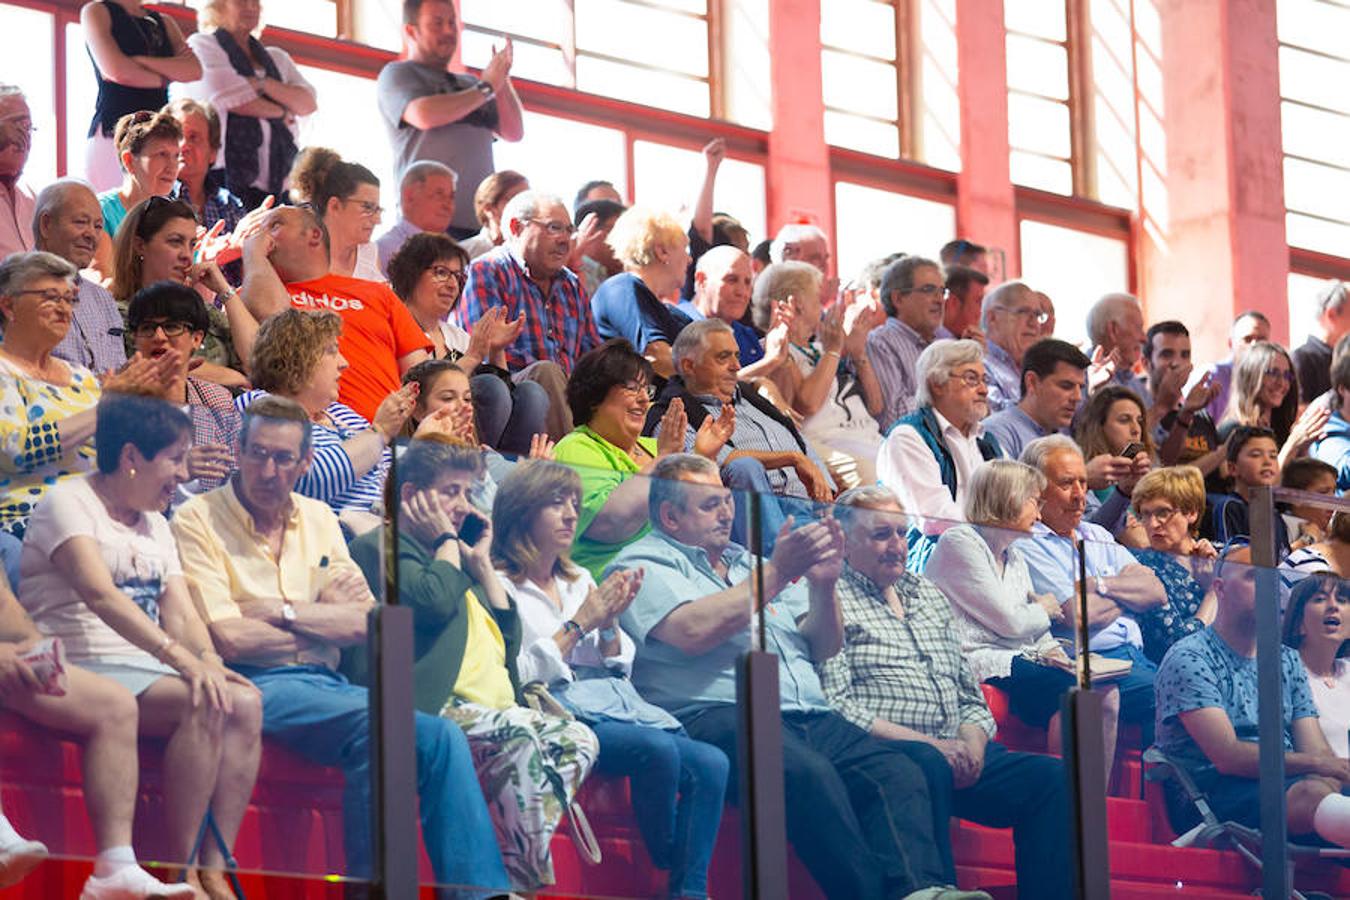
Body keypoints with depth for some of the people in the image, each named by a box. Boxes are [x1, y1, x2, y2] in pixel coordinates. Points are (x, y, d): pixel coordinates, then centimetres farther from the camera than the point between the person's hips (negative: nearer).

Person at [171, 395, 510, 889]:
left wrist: (280, 611, -5)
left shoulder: (319, 519, 18)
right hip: (254, 683, -6)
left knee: (441, 737, -17)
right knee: (374, 722, -32)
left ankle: (481, 889, -16)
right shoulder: (198, 519, 0)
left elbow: (365, 623, 8)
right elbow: (232, 639, -11)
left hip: (324, 682, 6)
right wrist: (324, 621, 1)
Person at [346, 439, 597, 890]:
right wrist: (447, 542, 3)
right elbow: (436, 602, -14)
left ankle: (520, 871, -25)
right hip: (443, 709, -9)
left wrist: (481, 561, 23)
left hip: (495, 707, 9)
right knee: (523, 741, -33)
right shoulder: (380, 547, 6)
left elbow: (509, 637, 27)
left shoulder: (456, 560, 32)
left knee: (577, 738, -15)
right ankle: (529, 883, -32)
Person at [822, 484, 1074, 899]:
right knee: (930, 772, -40)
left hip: (955, 753, 7)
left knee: (1051, 778, -17)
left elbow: (970, 697, 24)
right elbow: (835, 707, -10)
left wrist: (971, 743, 0)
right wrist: (927, 744, -14)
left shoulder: (930, 596, 25)